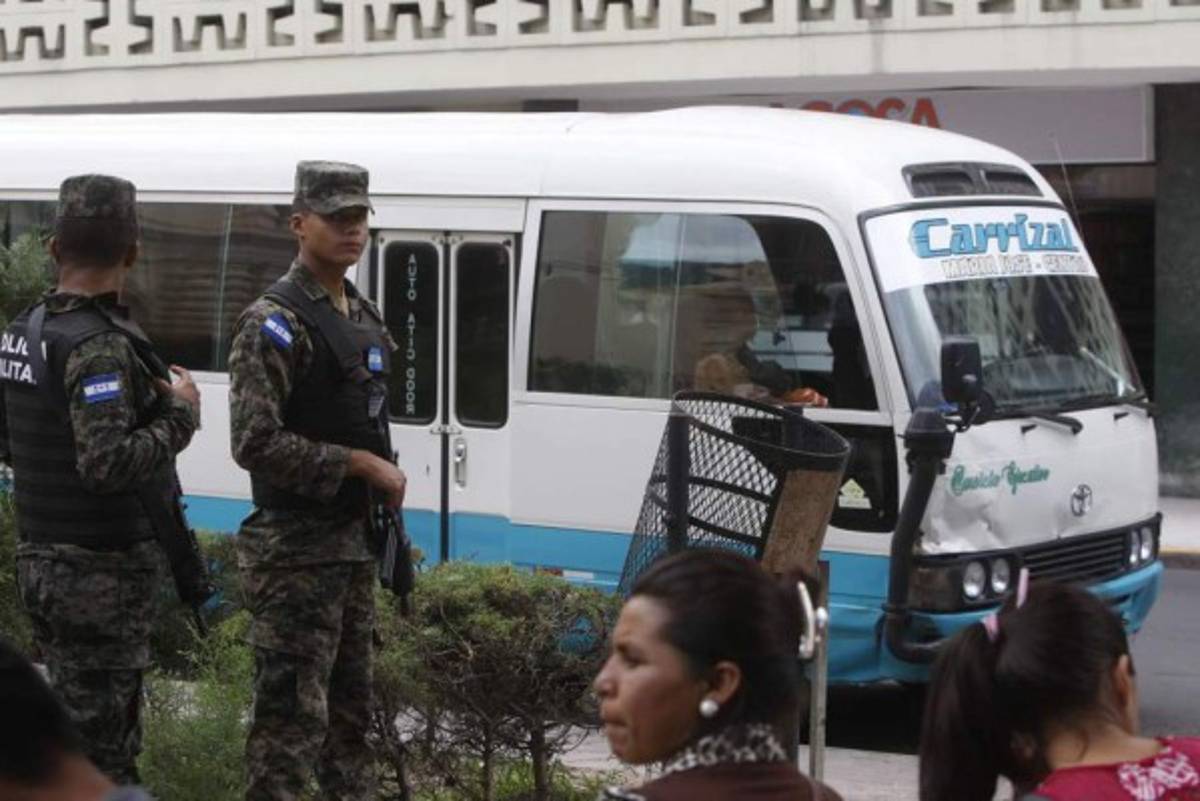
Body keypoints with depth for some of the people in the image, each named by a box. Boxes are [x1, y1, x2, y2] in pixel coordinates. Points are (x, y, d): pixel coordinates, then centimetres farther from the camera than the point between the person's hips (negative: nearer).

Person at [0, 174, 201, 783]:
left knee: (71, 720, 18)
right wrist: (178, 414, -15)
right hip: (102, 571, -9)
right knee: (98, 741, -3)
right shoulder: (99, 346, -20)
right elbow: (107, 464, -30)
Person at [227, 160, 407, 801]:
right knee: (294, 713, -8)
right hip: (296, 550, -9)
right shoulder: (275, 323, -14)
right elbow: (255, 443, -22)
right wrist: (361, 465, -17)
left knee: (350, 705, 15)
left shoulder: (363, 317, 14)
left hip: (353, 543, 9)